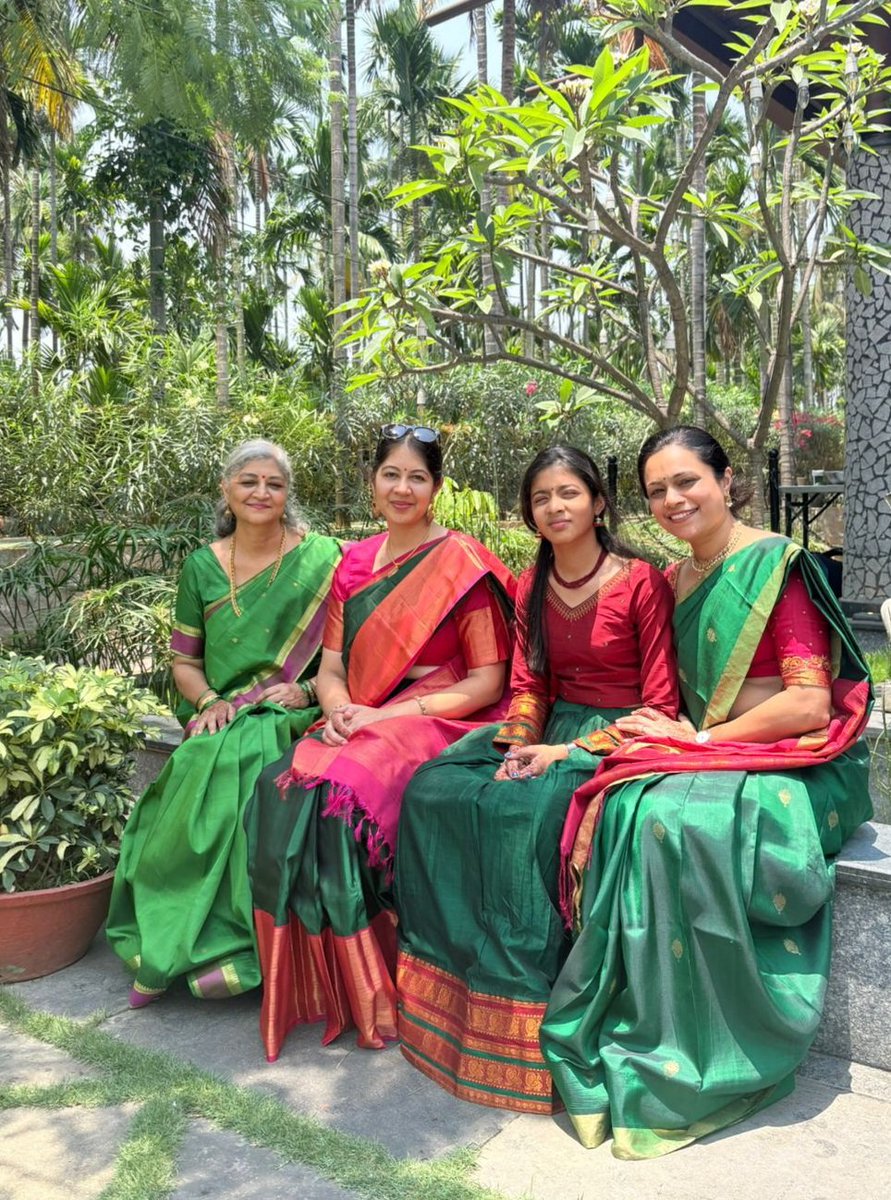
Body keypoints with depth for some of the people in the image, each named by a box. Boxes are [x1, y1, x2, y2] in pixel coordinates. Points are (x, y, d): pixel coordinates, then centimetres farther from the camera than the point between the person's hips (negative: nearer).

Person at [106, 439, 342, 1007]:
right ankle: (180, 946, -13)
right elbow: (184, 661, 13)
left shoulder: (322, 559, 2)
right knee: (204, 772, -29)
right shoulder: (202, 566, 11)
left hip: (293, 717, -2)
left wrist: (310, 689, -15)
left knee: (251, 768, -33)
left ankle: (244, 946, -18)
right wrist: (210, 701, -6)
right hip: (221, 721, 3)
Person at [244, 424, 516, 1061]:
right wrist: (339, 712, -9)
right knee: (283, 787, -24)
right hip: (359, 724, 5)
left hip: (441, 723, -5)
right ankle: (316, 985, -10)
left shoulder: (462, 561, -2)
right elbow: (332, 666, 14)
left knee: (340, 793, -31)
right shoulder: (355, 562, 14)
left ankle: (371, 990, -11)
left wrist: (390, 716, -14)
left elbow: (488, 680, -6)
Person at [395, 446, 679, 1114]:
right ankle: (451, 971, -6)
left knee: (526, 810, -32)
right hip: (552, 732, 6)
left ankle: (519, 995, -16)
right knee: (434, 790, -16)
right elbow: (528, 684, 11)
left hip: (616, 738, -6)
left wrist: (571, 751, -18)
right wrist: (519, 744, -9)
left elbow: (660, 704, -10)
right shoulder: (531, 587, 10)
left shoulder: (640, 582, -8)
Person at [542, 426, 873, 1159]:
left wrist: (696, 739, -12)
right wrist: (655, 731, -7)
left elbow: (809, 704, -14)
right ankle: (638, 1038, -14)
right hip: (706, 761, 6)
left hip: (790, 766, -5)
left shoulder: (776, 566, -8)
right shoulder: (675, 583, 12)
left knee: (675, 818, -32)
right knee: (624, 810, -24)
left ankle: (689, 1068, -15)